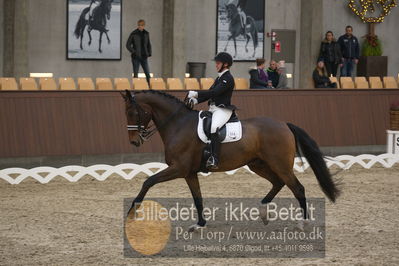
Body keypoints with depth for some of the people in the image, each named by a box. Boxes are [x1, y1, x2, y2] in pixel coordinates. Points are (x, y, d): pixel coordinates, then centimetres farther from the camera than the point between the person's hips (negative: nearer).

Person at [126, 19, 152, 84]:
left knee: (147, 73, -3)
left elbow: (148, 44, 17)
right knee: (136, 74, -1)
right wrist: (133, 52, -12)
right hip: (136, 57, -3)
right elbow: (128, 45, -1)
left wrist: (149, 53, 4)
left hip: (144, 57, 3)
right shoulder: (133, 34, -4)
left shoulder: (146, 33, 7)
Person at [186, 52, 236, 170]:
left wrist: (196, 94, -22)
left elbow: (214, 92, -20)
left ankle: (214, 160, -44)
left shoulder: (228, 79, -10)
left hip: (223, 110, -11)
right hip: (213, 109, 11)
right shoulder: (219, 78, 20)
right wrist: (196, 100, 2)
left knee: (214, 127, -36)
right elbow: (210, 93, 18)